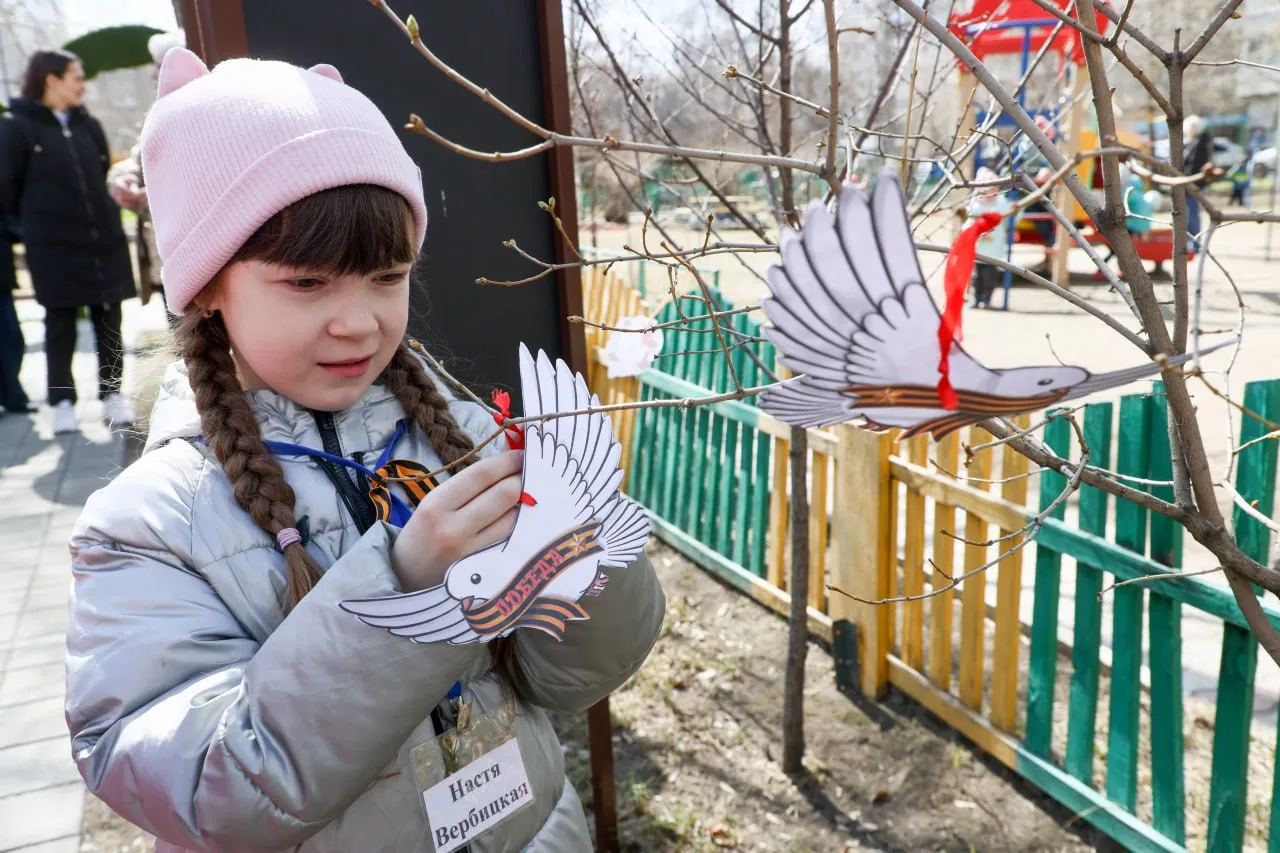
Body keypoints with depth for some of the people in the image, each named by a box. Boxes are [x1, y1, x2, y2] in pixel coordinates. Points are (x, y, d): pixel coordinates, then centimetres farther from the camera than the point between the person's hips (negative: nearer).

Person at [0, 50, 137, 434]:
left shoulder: (88, 125, 12)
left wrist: (108, 216, 10)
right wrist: (37, 221, 5)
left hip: (104, 240, 4)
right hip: (53, 247, -4)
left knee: (108, 321, 5)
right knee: (60, 326, 3)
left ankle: (112, 395, 14)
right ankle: (62, 401, 11)